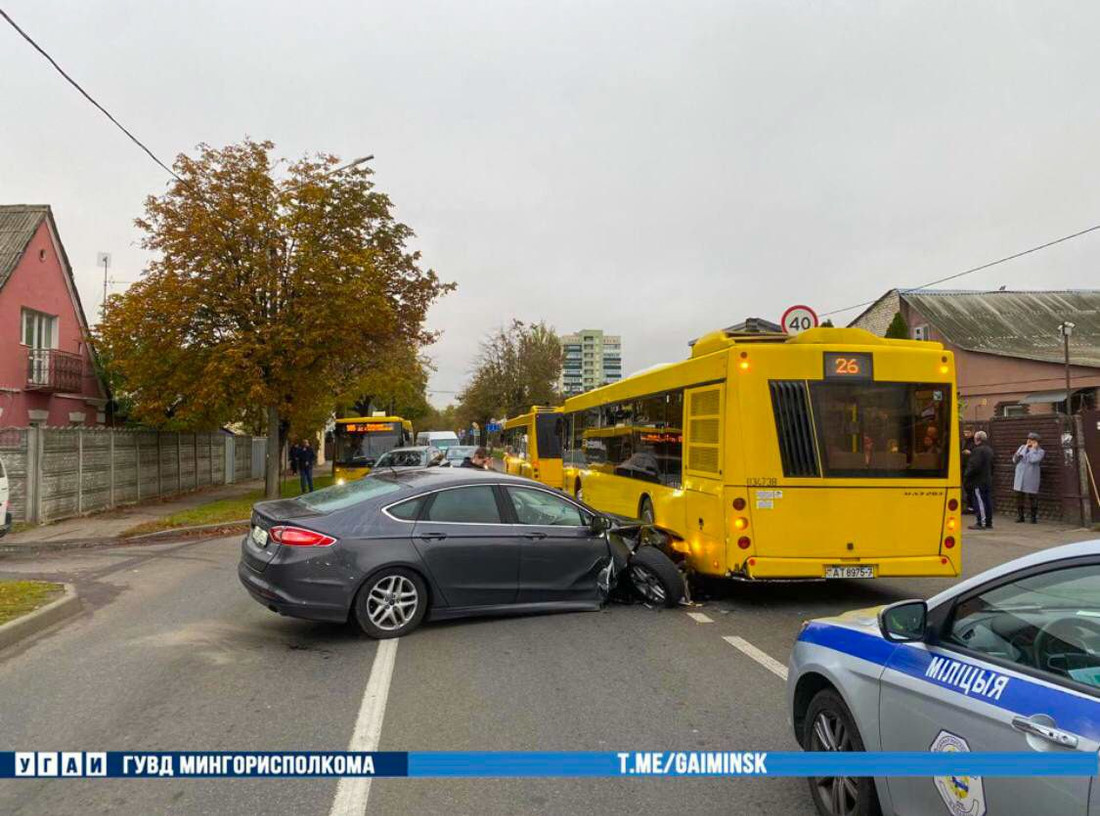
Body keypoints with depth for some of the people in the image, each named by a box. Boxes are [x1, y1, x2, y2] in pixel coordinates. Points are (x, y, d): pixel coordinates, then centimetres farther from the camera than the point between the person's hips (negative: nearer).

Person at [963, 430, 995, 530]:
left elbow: (974, 466, -22)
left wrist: (966, 476, -13)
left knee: (979, 501, -6)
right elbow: (993, 462, 19)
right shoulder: (989, 450, 14)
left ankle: (981, 522, -6)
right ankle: (988, 522, 16)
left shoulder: (978, 450, -17)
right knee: (987, 500, 11)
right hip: (988, 480, 9)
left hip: (978, 480, -9)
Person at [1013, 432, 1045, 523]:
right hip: (1020, 477, 4)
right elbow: (1014, 460, 10)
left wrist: (1033, 448, -8)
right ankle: (1020, 516, 13)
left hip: (1031, 478, -4)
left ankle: (1034, 517, 11)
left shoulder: (1040, 451, -1)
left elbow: (1033, 460, -19)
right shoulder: (1022, 447, 12)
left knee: (1032, 498, -1)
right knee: (1019, 497, 5)